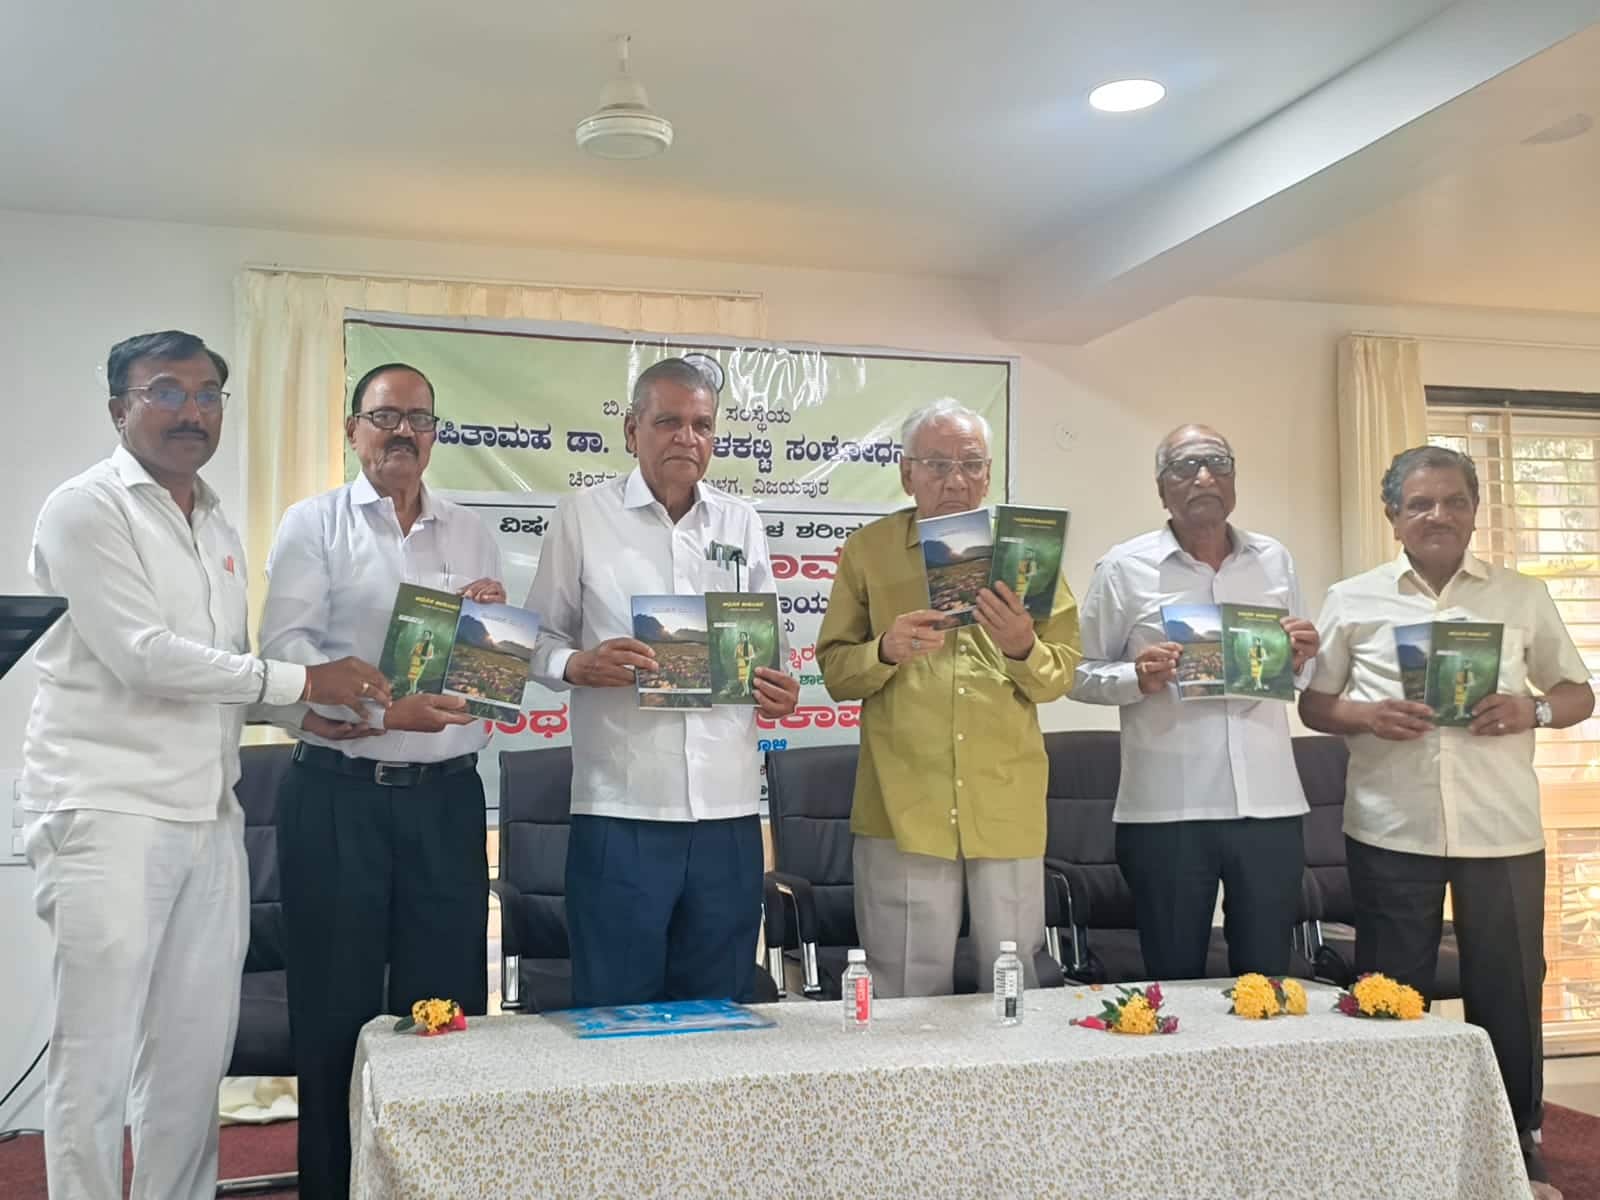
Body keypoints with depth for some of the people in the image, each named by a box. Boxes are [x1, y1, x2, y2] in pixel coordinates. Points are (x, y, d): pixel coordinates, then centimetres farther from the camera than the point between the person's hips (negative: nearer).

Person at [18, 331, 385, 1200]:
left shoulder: (218, 528, 18)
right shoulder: (86, 509, -5)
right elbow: (142, 655, -15)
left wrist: (317, 705, 4)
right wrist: (300, 681, -11)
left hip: (210, 817, 7)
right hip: (109, 812, -7)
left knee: (196, 1054, 10)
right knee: (97, 1060, -2)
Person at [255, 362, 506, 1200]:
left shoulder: (472, 534, 14)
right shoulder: (314, 524, 5)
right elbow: (286, 647, -8)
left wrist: (493, 623, -9)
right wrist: (385, 708, -20)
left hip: (446, 794, 3)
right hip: (338, 794, -3)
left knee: (447, 1004, 7)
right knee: (336, 1008, 5)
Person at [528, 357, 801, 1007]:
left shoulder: (742, 524, 13)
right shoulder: (583, 516, 3)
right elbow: (539, 640, 5)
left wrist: (780, 689, -2)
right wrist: (578, 665, -17)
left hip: (728, 808, 3)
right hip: (619, 809, -3)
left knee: (720, 1011, 11)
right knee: (616, 1008, 4)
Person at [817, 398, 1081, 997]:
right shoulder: (868, 550, 4)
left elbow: (1061, 673, 4)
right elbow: (833, 670, 2)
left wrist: (1023, 650, -17)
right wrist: (885, 651, -18)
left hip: (1007, 806, 2)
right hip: (903, 807, -1)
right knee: (911, 994, 6)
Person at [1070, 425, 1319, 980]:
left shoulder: (1276, 561, 11)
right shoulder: (1124, 568, -1)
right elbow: (1081, 675, 1)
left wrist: (1302, 660, -2)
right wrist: (1137, 678, -18)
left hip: (1269, 804, 3)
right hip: (1167, 810, -3)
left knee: (1268, 980, 12)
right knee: (1175, 983, 7)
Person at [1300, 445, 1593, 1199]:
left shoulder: (1524, 597, 7)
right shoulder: (1352, 600, 5)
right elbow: (1312, 704, 8)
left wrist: (1535, 710, -11)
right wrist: (1364, 717, -13)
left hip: (1503, 831, 1)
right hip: (1390, 832, 0)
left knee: (1509, 993, 9)